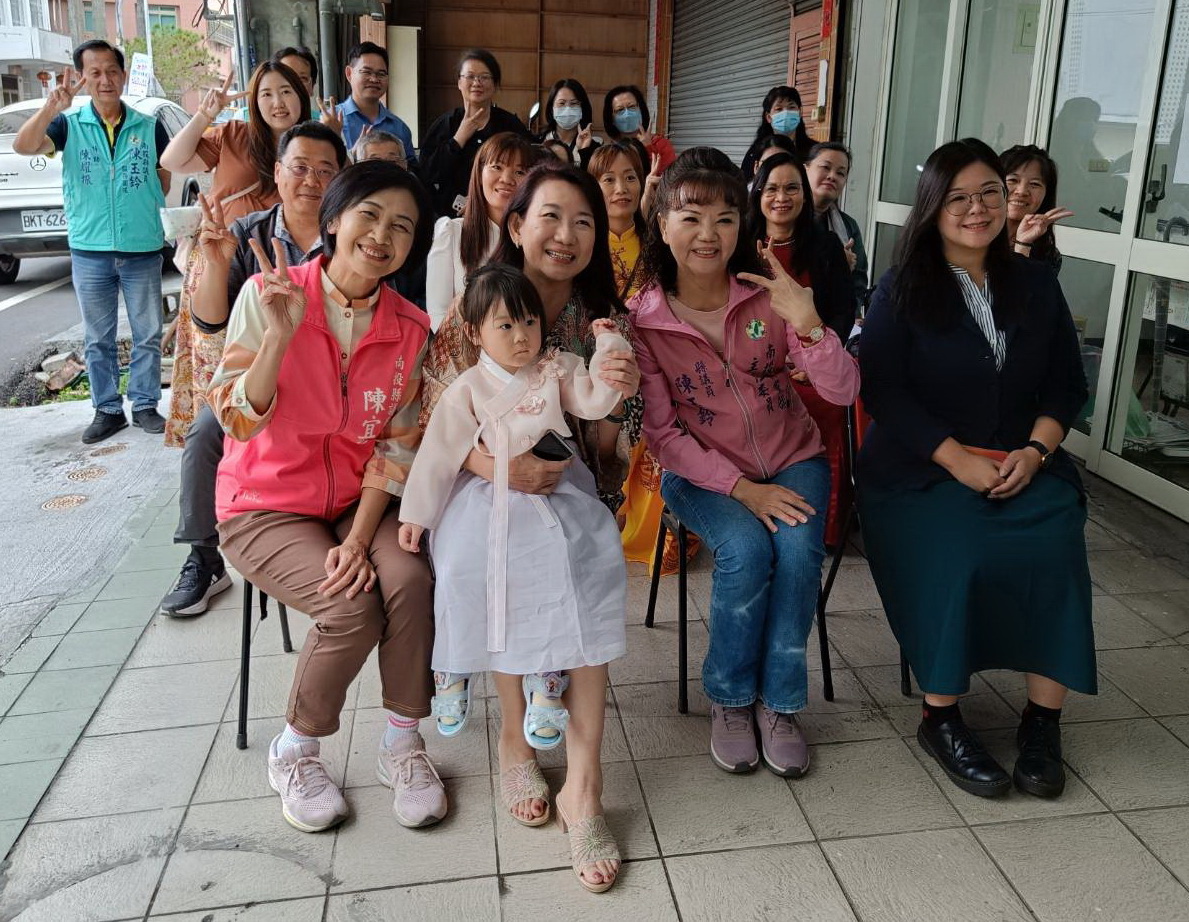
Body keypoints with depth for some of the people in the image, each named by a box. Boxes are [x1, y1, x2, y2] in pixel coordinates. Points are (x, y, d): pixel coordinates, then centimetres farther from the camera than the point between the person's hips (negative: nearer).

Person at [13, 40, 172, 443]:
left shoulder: (149, 127, 3)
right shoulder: (69, 124, 1)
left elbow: (165, 176, 14)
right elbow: (23, 146, -15)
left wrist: (140, 206, 2)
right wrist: (52, 106, -28)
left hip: (143, 248, 0)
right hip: (89, 251, 0)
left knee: (147, 334, 6)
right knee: (98, 339, 8)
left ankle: (145, 406, 18)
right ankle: (107, 410, 18)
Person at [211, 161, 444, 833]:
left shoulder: (411, 328, -2)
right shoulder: (267, 294, -11)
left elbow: (399, 449, -3)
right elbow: (239, 421, -17)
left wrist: (361, 537, -14)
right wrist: (280, 335, -31)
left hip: (359, 502, 3)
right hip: (266, 506, -3)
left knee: (410, 580, -26)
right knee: (353, 605, -26)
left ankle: (403, 743, -3)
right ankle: (296, 751, 2)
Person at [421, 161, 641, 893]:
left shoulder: (606, 322, 1)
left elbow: (607, 455, -1)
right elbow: (436, 423, -12)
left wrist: (617, 399, -23)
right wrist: (495, 463, -31)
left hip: (573, 494, 2)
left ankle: (584, 783, -19)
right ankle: (516, 739, -5)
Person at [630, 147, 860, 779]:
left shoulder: (771, 294, -8)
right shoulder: (643, 319, -12)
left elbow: (844, 393, -12)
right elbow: (661, 433, -9)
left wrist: (808, 323, -31)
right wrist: (741, 488, -19)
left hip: (790, 460, 2)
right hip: (702, 470, -2)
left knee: (799, 547, -26)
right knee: (747, 548, -29)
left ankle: (777, 702, -5)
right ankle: (730, 698, -4)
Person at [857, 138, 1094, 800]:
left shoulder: (1036, 284, 13)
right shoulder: (902, 290, 2)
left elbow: (1067, 384, 12)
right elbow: (884, 393, -7)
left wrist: (1034, 451, -7)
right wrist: (959, 460, -17)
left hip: (1022, 465, 3)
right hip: (920, 468, -3)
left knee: (1055, 541, -26)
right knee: (954, 551, -31)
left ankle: (1044, 718, -13)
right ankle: (941, 717, -13)